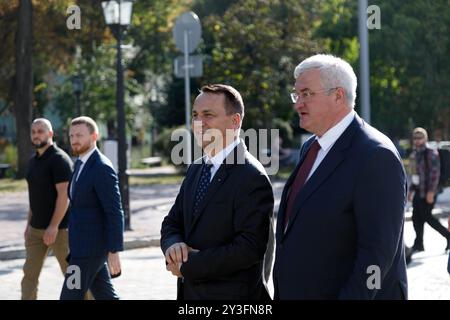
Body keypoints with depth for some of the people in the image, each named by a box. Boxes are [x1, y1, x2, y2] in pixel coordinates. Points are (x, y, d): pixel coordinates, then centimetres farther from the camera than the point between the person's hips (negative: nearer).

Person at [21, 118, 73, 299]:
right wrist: (29, 224, 16)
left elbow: (64, 194, -21)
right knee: (30, 273, 2)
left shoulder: (59, 159, -15)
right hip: (37, 229, 8)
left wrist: (54, 226, -24)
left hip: (59, 228, -8)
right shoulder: (33, 161, 12)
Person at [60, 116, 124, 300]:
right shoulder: (81, 163, 14)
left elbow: (115, 213, -19)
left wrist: (114, 251, -21)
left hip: (90, 246, -9)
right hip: (84, 244, 9)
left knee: (70, 297, -6)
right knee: (104, 296, 13)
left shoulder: (102, 168, -16)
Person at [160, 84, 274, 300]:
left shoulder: (252, 178, -17)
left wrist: (187, 265, -18)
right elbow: (172, 223, 12)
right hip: (190, 291, 7)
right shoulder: (195, 169, 8)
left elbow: (250, 248, -23)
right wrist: (173, 245, -12)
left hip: (231, 293, -7)